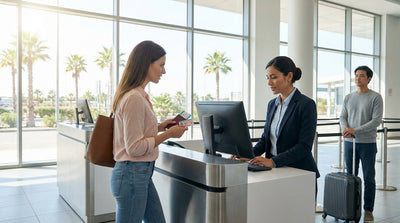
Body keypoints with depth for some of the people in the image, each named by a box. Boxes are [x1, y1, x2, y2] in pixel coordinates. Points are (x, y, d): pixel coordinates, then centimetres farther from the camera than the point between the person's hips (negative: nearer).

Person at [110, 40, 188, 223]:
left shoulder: (139, 95, 10)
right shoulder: (134, 99, -21)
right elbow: (134, 148, -21)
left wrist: (159, 127, 8)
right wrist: (167, 134, -15)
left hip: (143, 174, 10)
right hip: (132, 175, -10)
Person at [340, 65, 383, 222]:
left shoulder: (375, 98, -5)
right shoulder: (348, 98, 10)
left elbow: (376, 120, -13)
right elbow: (343, 117, 7)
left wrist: (355, 130, -21)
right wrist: (344, 128, -15)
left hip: (367, 143, -4)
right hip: (350, 142, 4)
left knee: (369, 179, 3)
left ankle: (368, 210, 16)